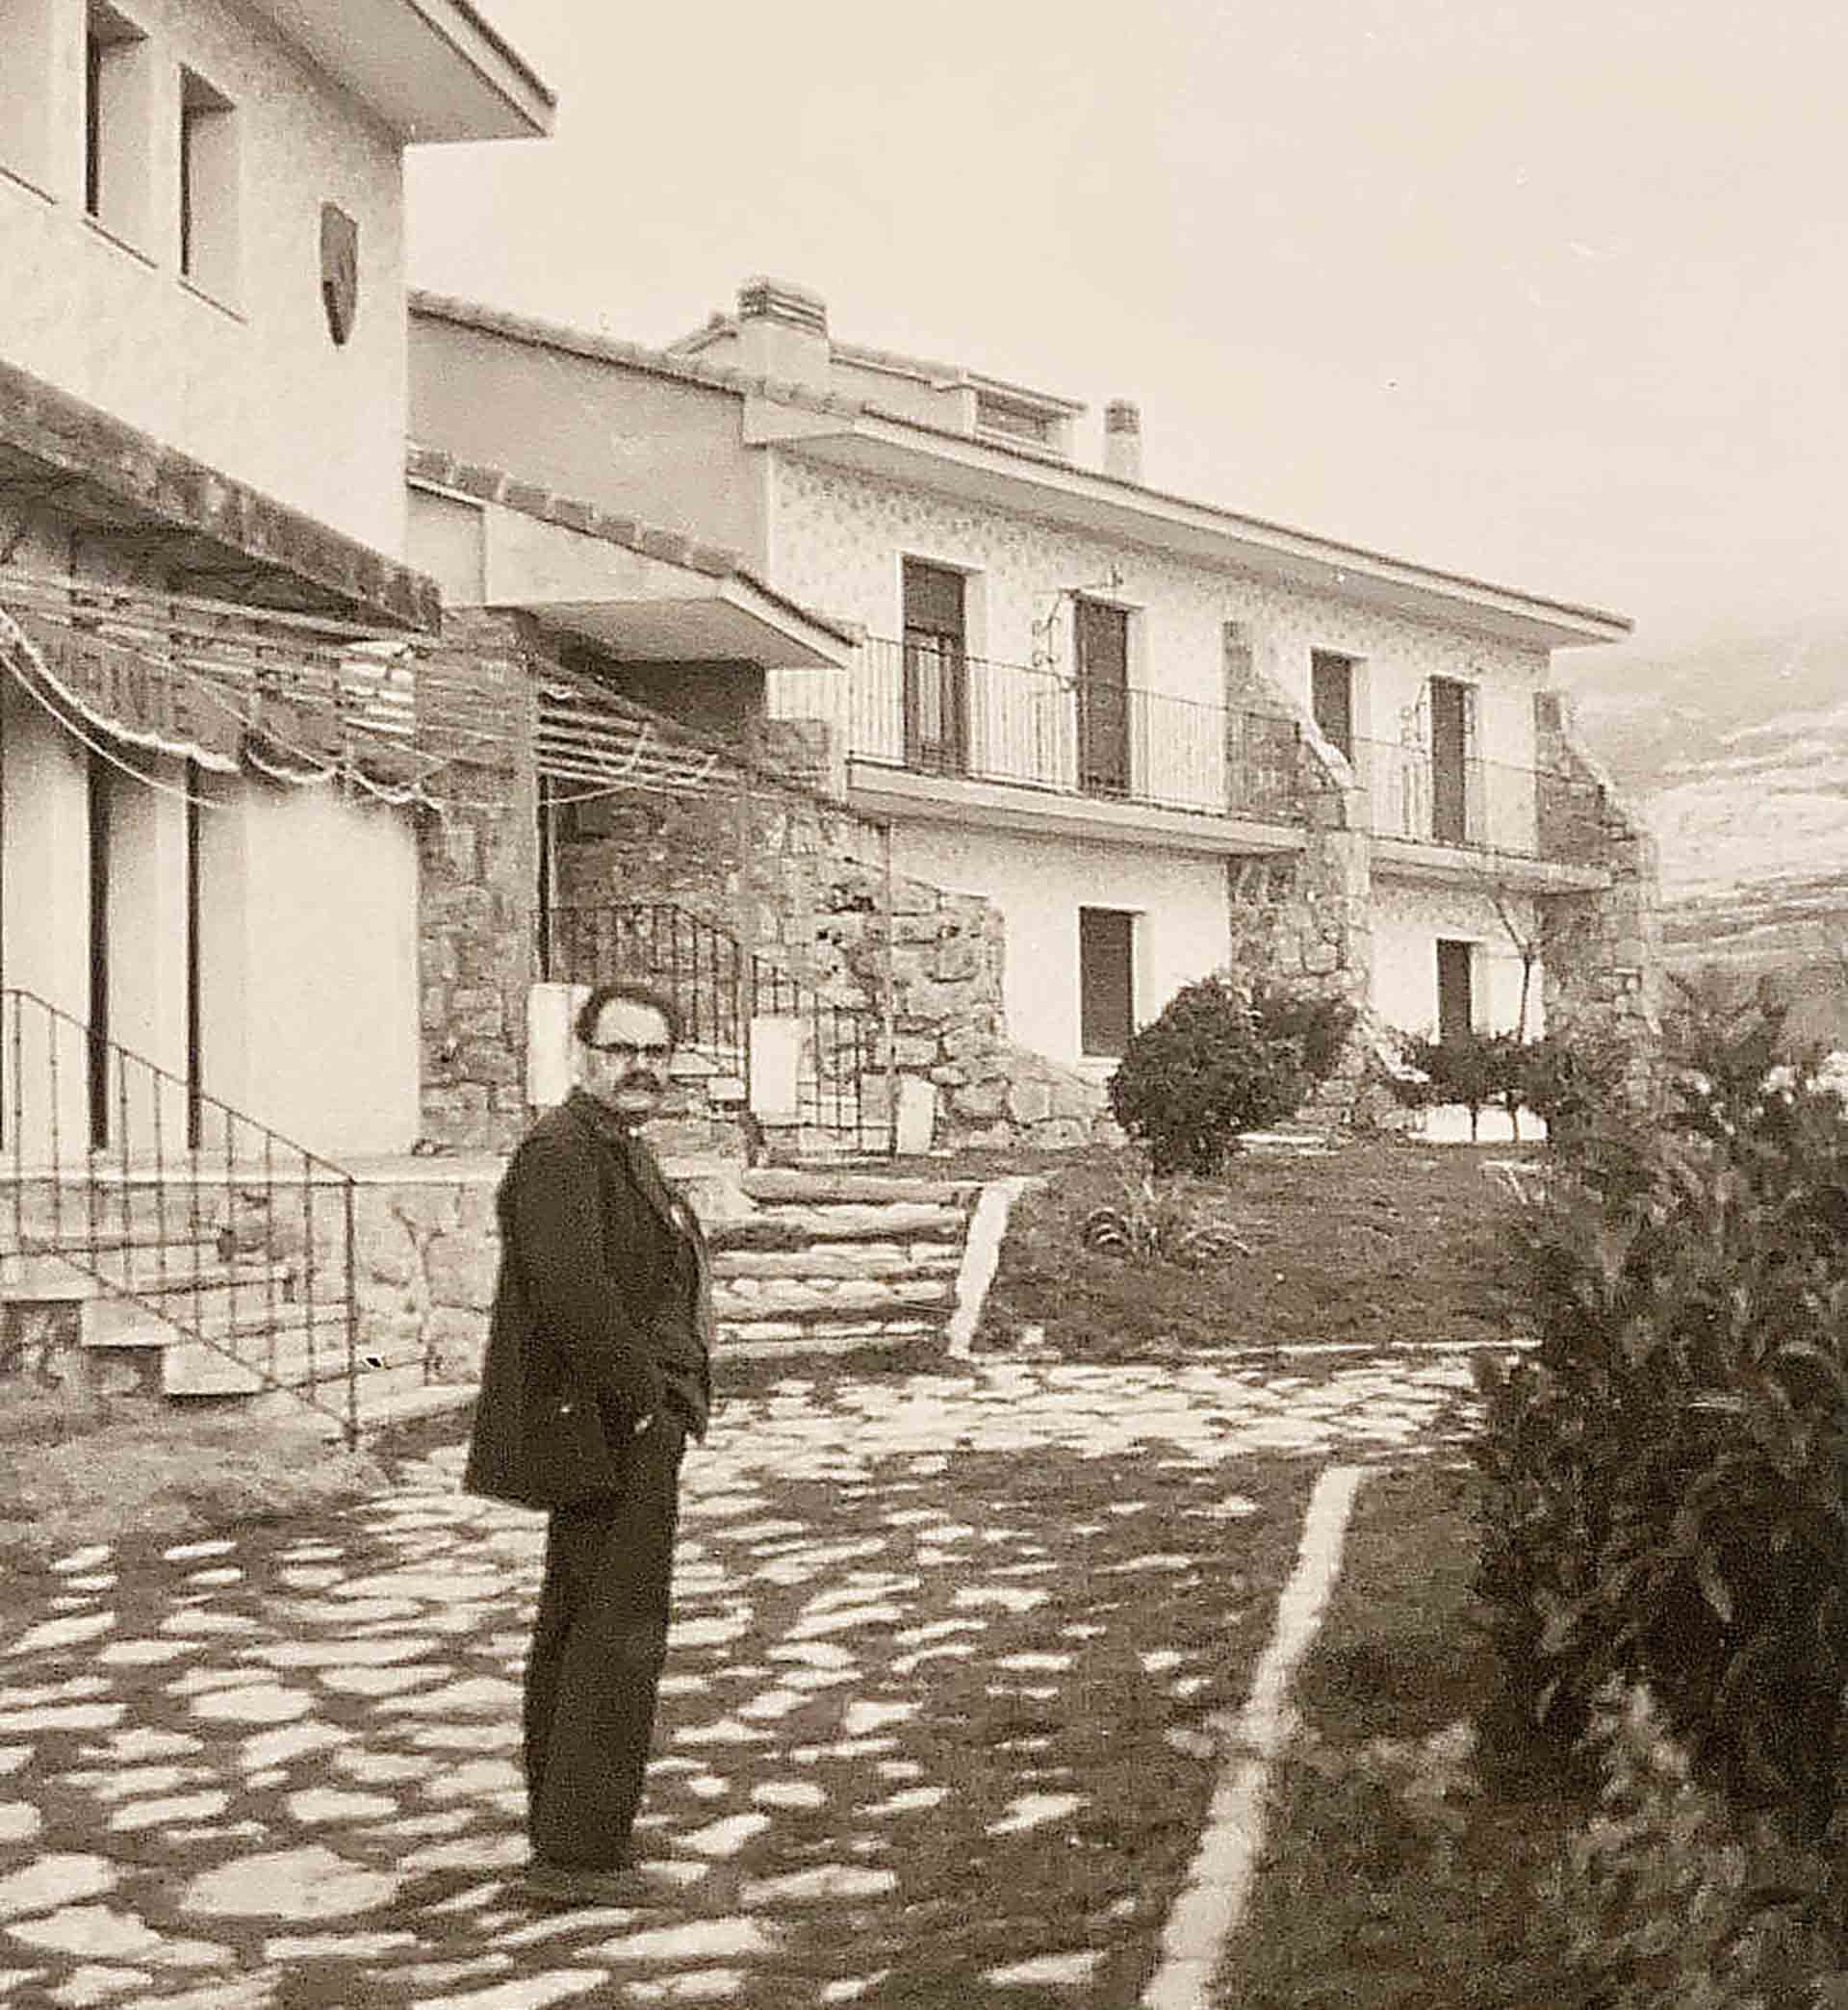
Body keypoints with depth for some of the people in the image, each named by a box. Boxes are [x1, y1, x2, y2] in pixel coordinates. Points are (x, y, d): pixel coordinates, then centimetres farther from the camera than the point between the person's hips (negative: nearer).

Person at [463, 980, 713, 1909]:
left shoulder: (619, 1151, 18)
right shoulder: (561, 1153, -18)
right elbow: (571, 1289, -30)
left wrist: (665, 1395, 17)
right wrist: (643, 1397, -22)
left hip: (608, 1428, 11)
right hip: (612, 1432, -11)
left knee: (575, 1625, 18)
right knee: (619, 1632, -8)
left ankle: (561, 1822, 29)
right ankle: (576, 1853, -4)